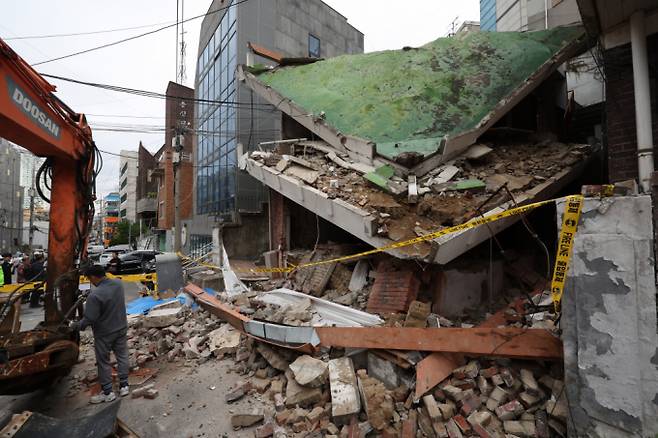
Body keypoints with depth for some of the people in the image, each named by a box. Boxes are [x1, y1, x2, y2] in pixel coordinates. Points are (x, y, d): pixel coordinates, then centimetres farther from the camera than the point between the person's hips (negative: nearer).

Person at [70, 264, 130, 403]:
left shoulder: (95, 295, -28)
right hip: (121, 328, 6)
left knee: (103, 362, 12)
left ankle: (107, 392, 24)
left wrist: (75, 325, -2)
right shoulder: (118, 284, -9)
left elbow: (89, 319, -21)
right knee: (122, 356, 17)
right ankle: (124, 386, 28)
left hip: (104, 334, -6)